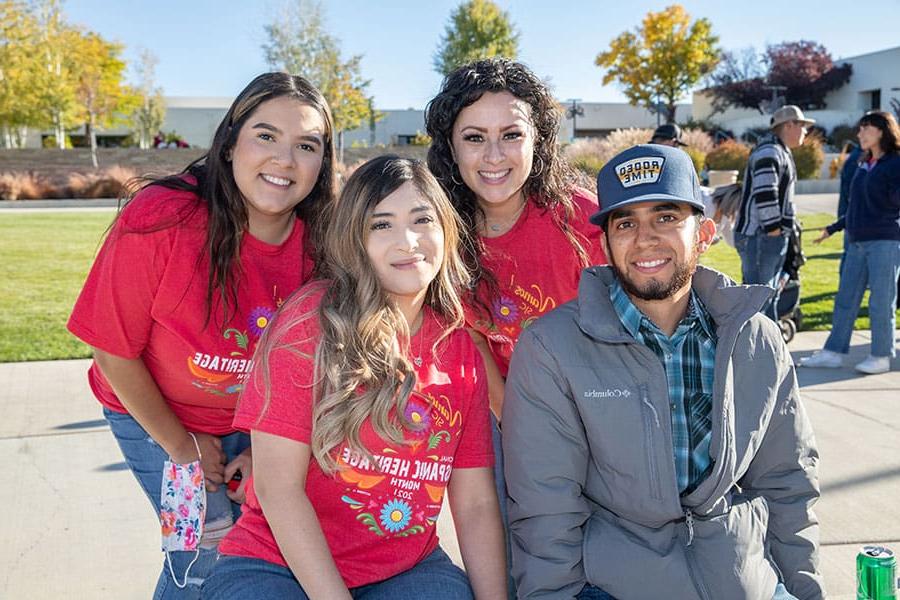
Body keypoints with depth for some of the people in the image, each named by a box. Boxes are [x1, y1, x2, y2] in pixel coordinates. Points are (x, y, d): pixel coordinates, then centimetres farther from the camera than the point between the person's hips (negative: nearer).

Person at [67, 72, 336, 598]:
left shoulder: (320, 243, -18)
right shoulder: (159, 221, -29)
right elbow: (114, 350, -18)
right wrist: (181, 445, -9)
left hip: (264, 422, 3)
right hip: (157, 415, -3)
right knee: (207, 553, -5)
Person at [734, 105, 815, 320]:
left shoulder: (782, 152, 20)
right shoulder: (769, 152, -15)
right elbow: (764, 194, -24)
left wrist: (783, 230, 18)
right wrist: (773, 229, -21)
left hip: (774, 237, 11)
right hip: (759, 237, -11)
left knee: (770, 295, 16)